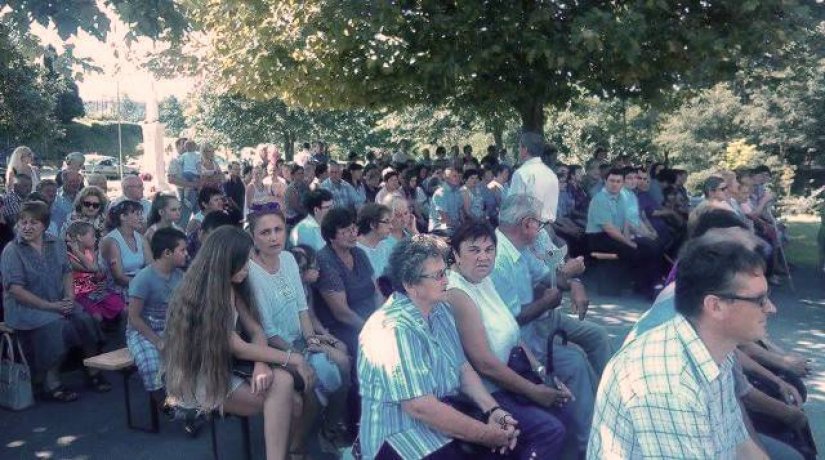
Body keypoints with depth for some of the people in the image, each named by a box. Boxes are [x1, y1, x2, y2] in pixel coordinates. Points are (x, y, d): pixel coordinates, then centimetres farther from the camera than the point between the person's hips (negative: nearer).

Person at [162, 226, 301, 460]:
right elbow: (240, 349, -21)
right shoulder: (199, 296, -21)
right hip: (196, 381, -7)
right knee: (285, 399, -19)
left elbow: (255, 330, -1)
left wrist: (261, 365, -22)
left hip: (222, 370, 7)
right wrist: (293, 359, -16)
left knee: (283, 381, -20)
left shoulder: (231, 287, 5)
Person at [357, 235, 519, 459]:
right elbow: (421, 407, -26)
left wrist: (493, 410, -7)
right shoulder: (394, 330, -24)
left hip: (446, 411, 9)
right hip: (401, 431, -8)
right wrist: (487, 435, -19)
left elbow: (462, 366, 8)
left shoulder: (440, 309, 5)